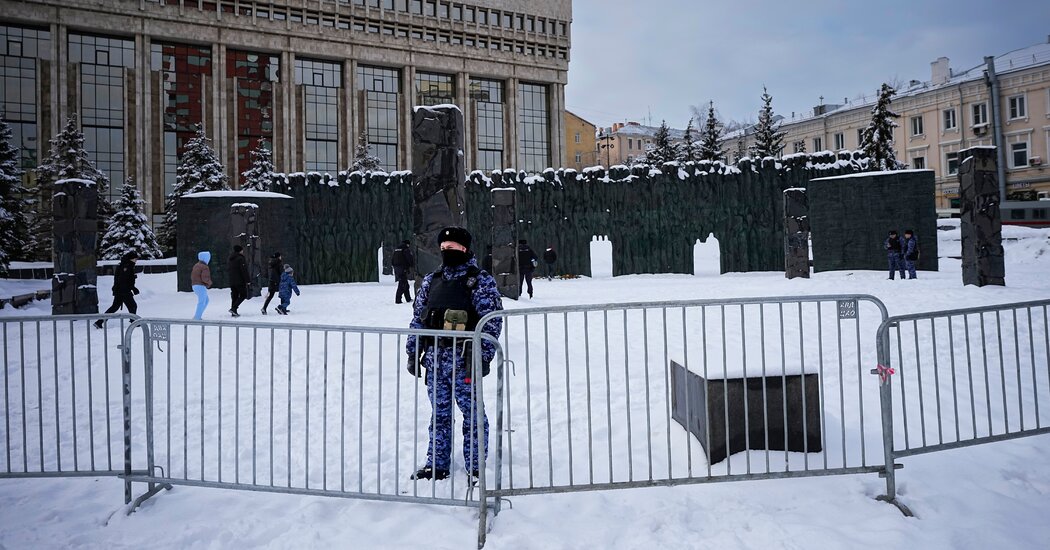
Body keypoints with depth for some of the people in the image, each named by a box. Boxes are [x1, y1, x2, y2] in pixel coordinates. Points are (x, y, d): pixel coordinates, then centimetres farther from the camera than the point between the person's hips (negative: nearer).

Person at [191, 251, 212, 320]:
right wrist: (210, 283, -5)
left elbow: (192, 276, 18)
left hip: (195, 285, 10)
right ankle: (197, 318, -6)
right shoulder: (204, 267, -15)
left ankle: (197, 316, 15)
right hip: (201, 286, -10)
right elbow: (205, 278, -23)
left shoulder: (196, 265, 13)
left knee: (206, 300, 18)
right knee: (202, 302, -4)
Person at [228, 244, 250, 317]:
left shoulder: (231, 259, 16)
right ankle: (233, 308, -14)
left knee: (234, 296, 10)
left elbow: (230, 270, 21)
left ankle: (234, 312, 9)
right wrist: (247, 280, -15)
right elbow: (244, 270, -17)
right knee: (243, 295, -1)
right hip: (240, 281, -8)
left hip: (232, 281, 8)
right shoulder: (240, 258, -12)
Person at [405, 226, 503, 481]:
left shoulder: (480, 280, -3)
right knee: (439, 413, 15)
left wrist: (483, 355, -14)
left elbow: (492, 320, -9)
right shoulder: (431, 280, 14)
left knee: (472, 412, 3)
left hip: (464, 358, -5)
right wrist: (413, 352, 12)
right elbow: (418, 318, 16)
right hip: (435, 357, 6)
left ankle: (475, 467, 16)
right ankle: (437, 464, 28)